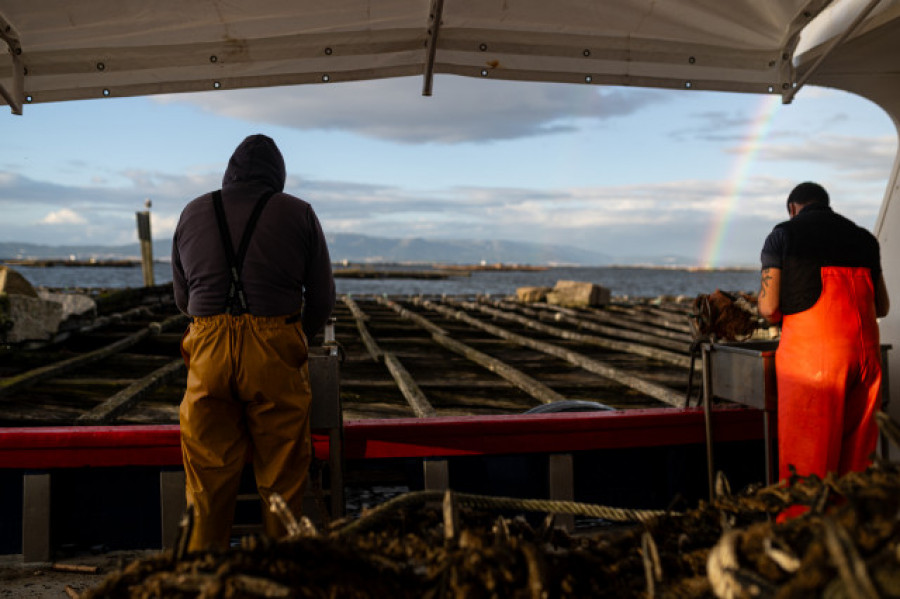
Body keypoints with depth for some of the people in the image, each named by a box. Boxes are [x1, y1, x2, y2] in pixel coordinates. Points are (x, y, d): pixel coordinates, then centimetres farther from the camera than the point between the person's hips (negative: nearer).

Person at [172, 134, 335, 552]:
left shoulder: (193, 213, 13)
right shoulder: (298, 214, 6)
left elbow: (182, 297, 19)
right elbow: (322, 298, 7)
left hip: (208, 350, 2)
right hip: (275, 353, -2)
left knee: (208, 476, 10)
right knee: (281, 476, 8)